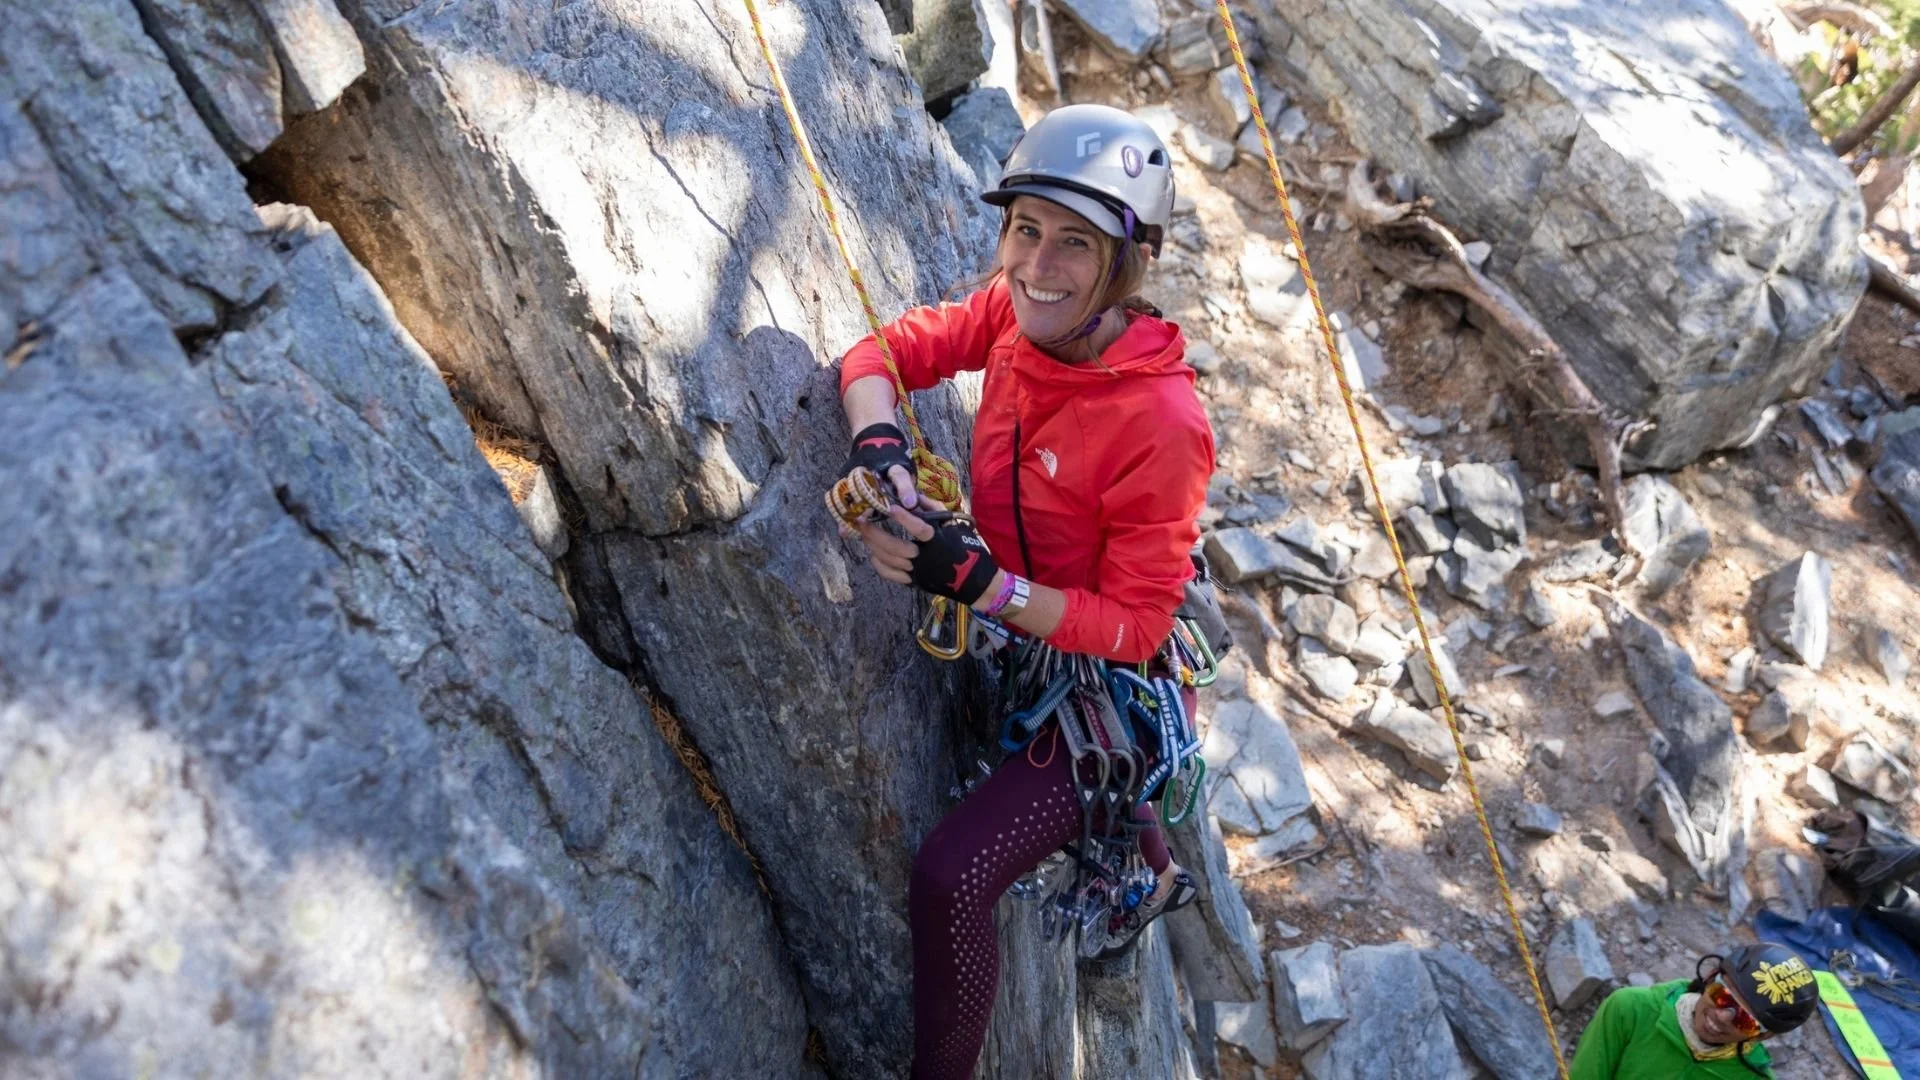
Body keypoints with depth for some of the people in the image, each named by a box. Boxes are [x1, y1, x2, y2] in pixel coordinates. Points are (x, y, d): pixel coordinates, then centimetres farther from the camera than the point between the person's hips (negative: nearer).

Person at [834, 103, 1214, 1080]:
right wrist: (878, 445, -30)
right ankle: (1156, 874, 71)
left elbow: (1134, 628, -28)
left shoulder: (1159, 426, -32)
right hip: (1022, 644, 8)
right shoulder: (1016, 314, -13)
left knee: (949, 882, -21)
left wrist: (981, 582, -41)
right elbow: (881, 353, -8)